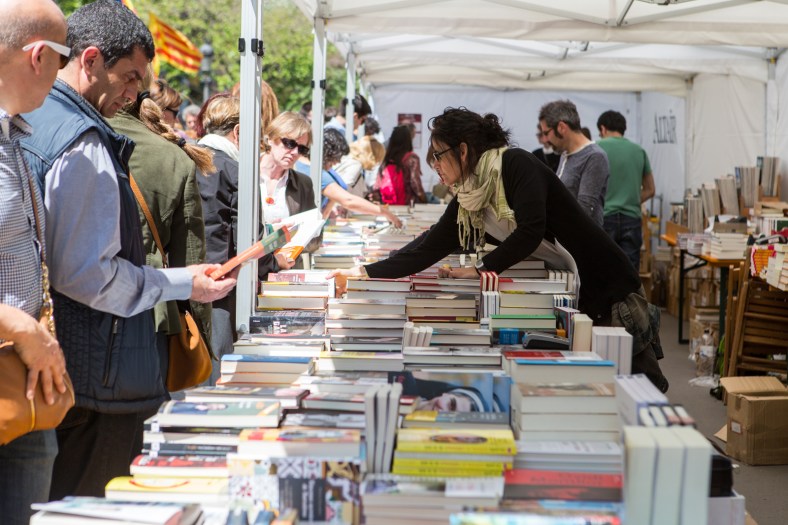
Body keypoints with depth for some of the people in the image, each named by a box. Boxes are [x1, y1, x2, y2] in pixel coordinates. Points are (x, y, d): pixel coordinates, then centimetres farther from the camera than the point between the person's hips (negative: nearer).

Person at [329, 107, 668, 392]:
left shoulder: (516, 165, -16)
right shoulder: (465, 206, 5)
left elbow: (530, 232, -27)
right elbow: (425, 254, 8)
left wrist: (481, 269, -16)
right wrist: (363, 273, 4)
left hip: (608, 291, -7)